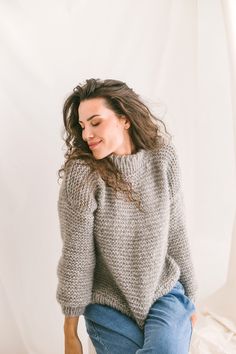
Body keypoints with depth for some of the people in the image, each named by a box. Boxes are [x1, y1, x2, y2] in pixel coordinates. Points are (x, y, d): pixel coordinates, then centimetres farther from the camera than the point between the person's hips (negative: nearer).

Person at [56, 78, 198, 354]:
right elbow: (75, 256, -14)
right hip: (108, 305, -1)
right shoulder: (82, 172, -18)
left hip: (165, 292, 2)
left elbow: (176, 232, -1)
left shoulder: (163, 157, -10)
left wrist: (190, 293, 9)